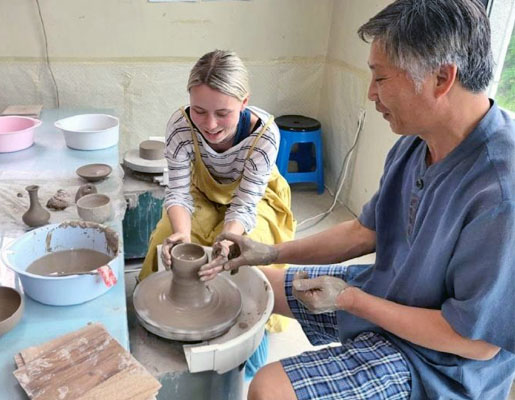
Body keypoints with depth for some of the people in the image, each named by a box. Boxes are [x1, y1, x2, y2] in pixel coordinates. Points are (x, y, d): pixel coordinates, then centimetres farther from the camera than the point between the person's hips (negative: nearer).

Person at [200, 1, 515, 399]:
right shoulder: (417, 142, -7)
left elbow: (479, 340, -27)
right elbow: (367, 231, 3)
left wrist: (350, 299, -21)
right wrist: (272, 253, -3)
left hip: (436, 360, -7)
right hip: (387, 289, 8)